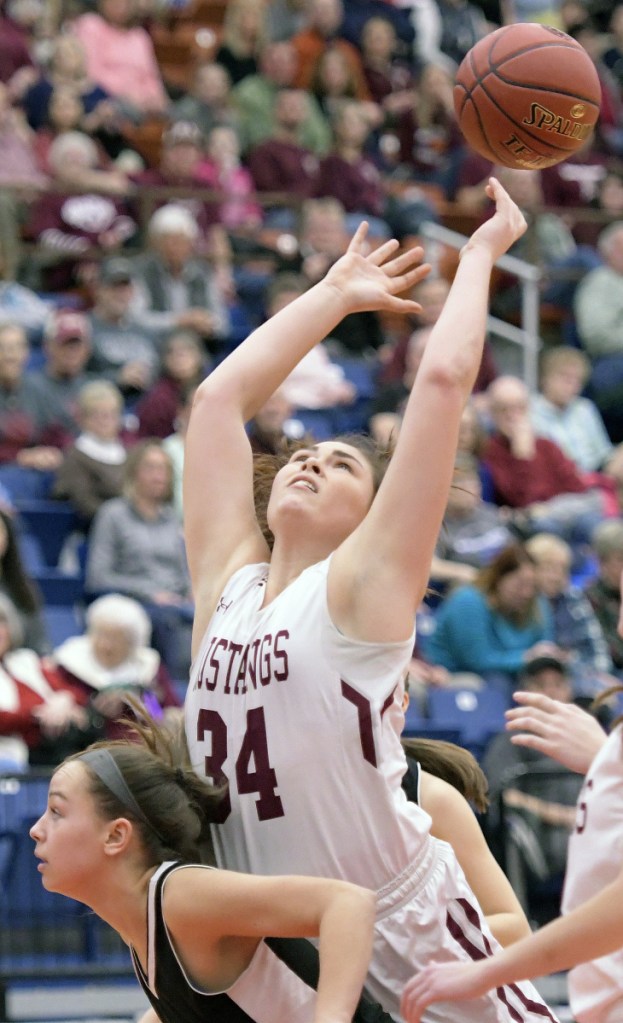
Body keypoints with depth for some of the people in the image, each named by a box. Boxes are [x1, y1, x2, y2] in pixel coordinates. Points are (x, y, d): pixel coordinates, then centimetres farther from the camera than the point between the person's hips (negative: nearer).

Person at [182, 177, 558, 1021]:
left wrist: (483, 250, 3)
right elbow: (219, 396, 13)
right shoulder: (229, 587, 9)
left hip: (397, 928, -5)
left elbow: (444, 380, -8)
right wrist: (336, 295, 21)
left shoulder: (365, 587, -4)